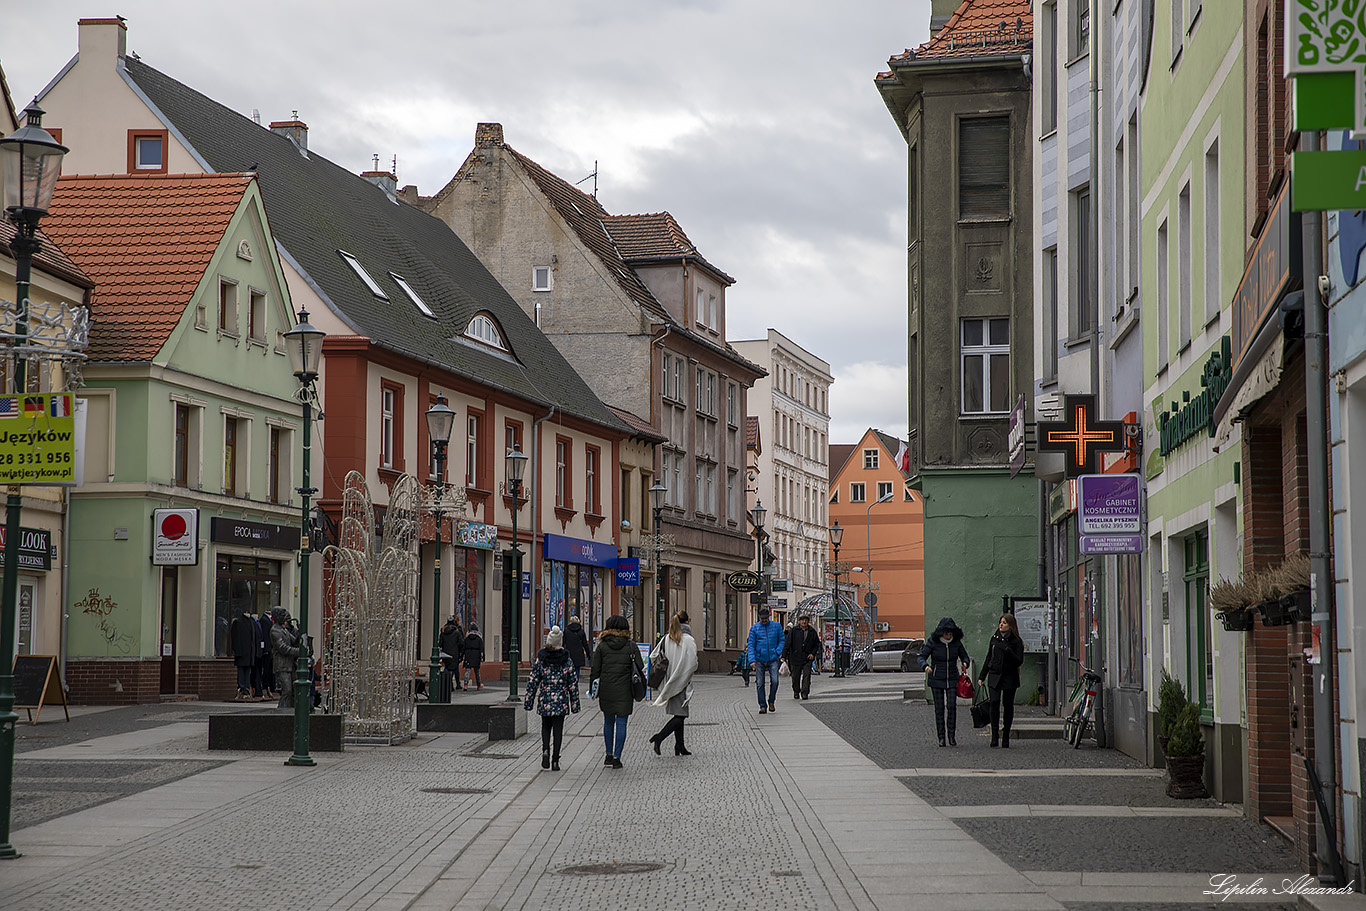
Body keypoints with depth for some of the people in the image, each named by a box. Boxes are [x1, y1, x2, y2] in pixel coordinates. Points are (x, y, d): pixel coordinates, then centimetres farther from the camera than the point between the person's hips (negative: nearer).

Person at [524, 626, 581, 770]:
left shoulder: (540, 660, -5)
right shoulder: (567, 661, -5)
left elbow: (532, 681, -2)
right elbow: (573, 684, -1)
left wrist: (528, 701, 5)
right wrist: (574, 704, 7)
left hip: (545, 701, 1)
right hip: (561, 701, -1)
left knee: (546, 726, 18)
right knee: (558, 729, 5)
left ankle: (545, 749, -7)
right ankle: (555, 761, 1)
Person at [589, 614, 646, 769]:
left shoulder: (602, 647, 0)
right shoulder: (631, 646, -1)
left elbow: (595, 670, 1)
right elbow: (640, 668, -1)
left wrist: (592, 689, 9)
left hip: (606, 691, 1)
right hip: (624, 691, -1)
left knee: (608, 722, 16)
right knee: (621, 723, 2)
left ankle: (609, 755, 18)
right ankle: (616, 757, -1)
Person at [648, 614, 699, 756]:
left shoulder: (666, 640, 3)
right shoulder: (689, 640, -12)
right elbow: (693, 663, -17)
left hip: (670, 683, 6)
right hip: (682, 683, -6)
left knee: (678, 714, 13)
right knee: (680, 715, -5)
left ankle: (679, 747, 13)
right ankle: (659, 738, -21)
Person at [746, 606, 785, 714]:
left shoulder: (777, 626, 6)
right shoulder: (754, 628, 3)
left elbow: (781, 640, 12)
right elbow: (751, 645, 1)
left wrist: (778, 653, -4)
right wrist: (752, 660, -11)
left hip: (773, 659, 0)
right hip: (759, 660, 0)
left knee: (774, 681, -13)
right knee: (760, 684, -3)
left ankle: (771, 702, 8)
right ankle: (763, 706, 6)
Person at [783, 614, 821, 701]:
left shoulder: (812, 632, 7)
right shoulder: (793, 631, 0)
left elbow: (817, 644, 17)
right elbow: (787, 644, -3)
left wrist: (813, 653, 1)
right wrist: (784, 657, -11)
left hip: (807, 659, 1)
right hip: (795, 658, -1)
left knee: (806, 676, -11)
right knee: (795, 677, 8)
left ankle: (805, 693, -11)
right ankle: (796, 692, 27)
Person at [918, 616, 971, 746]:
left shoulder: (956, 642, 0)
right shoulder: (933, 642, -8)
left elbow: (964, 656, 11)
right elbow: (922, 657, -7)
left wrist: (965, 663, -12)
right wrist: (925, 666, -28)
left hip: (952, 679, 1)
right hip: (936, 679, -1)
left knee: (952, 706, -8)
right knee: (939, 708, 0)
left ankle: (951, 735, 0)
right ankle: (941, 737, 7)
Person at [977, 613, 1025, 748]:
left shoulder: (1016, 641, -2)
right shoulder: (994, 638, 9)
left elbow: (1019, 661, -7)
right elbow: (989, 658, 16)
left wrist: (1008, 652, -22)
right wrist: (981, 676, 15)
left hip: (1010, 677, -2)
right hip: (994, 676, 2)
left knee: (1008, 705, 1)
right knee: (994, 702, -12)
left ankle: (1006, 737, 10)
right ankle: (994, 735, -10)